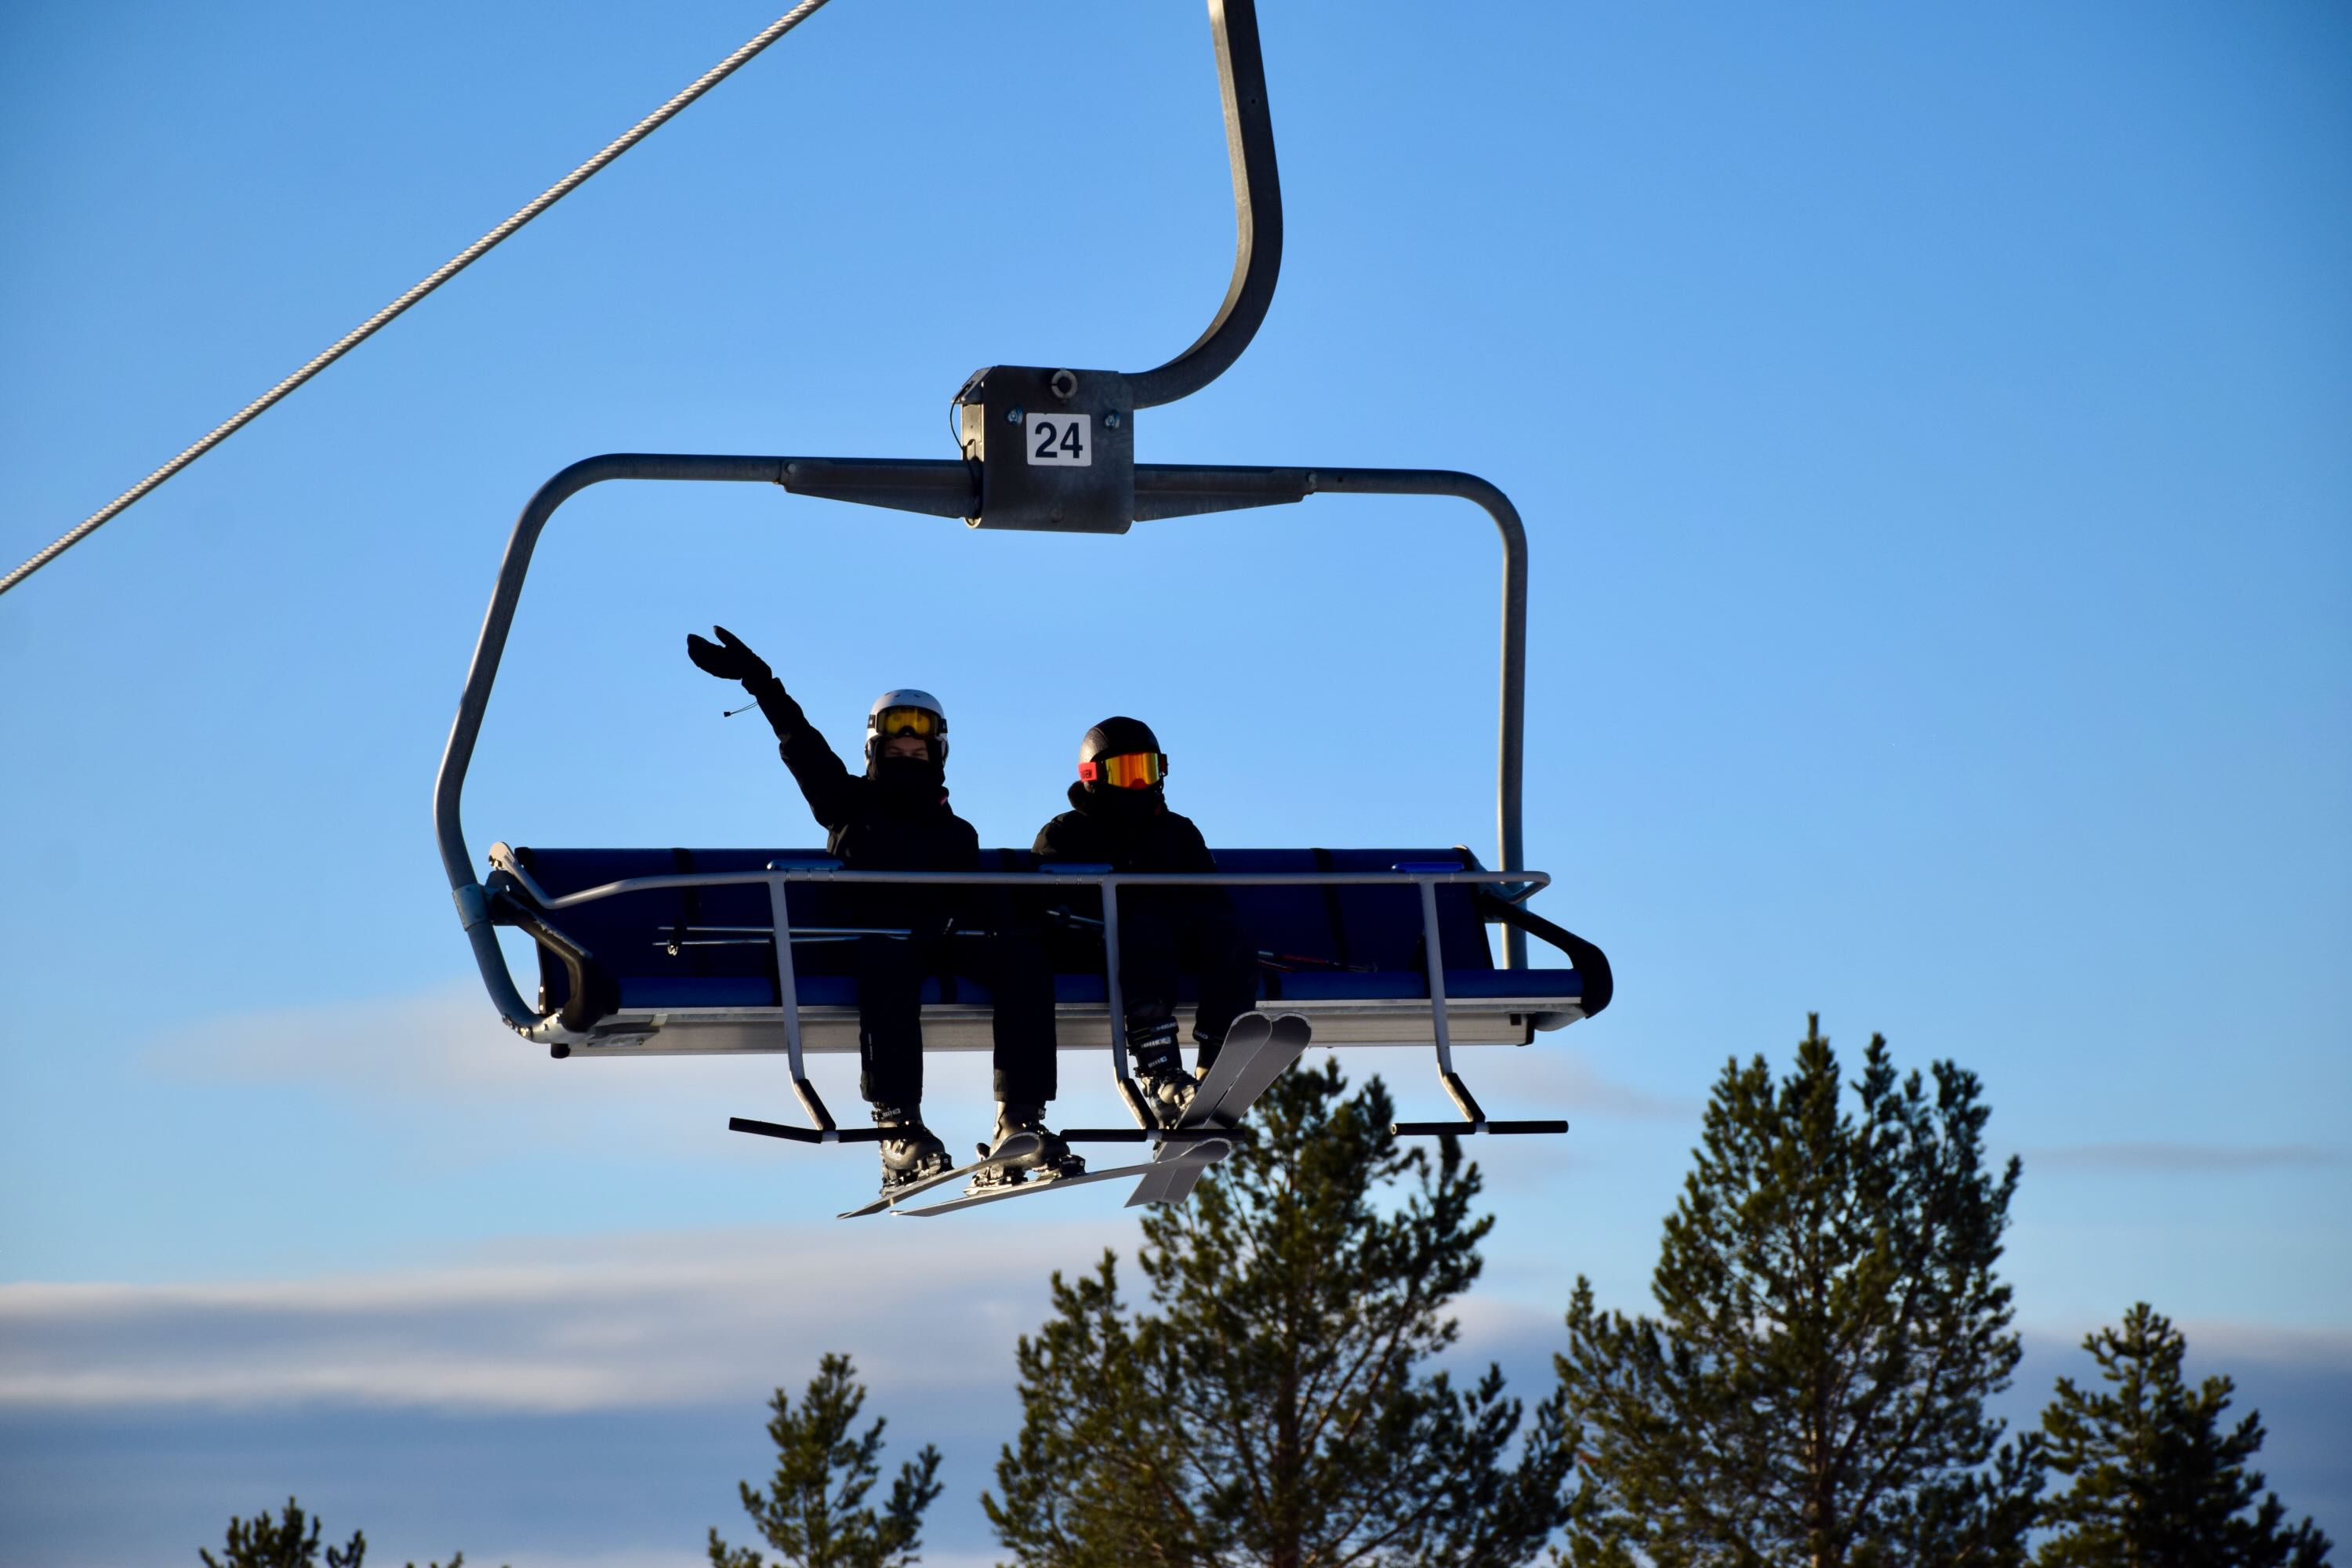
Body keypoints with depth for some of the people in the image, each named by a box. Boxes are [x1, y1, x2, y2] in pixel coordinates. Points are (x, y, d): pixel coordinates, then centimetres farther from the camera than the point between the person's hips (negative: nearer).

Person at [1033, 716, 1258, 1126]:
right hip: (1105, 939, -4)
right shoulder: (1064, 834, 16)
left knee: (1230, 938, -29)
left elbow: (1212, 894, 16)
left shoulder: (1178, 831, 27)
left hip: (1180, 940, 4)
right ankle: (1160, 1078, -53)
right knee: (1146, 929, -38)